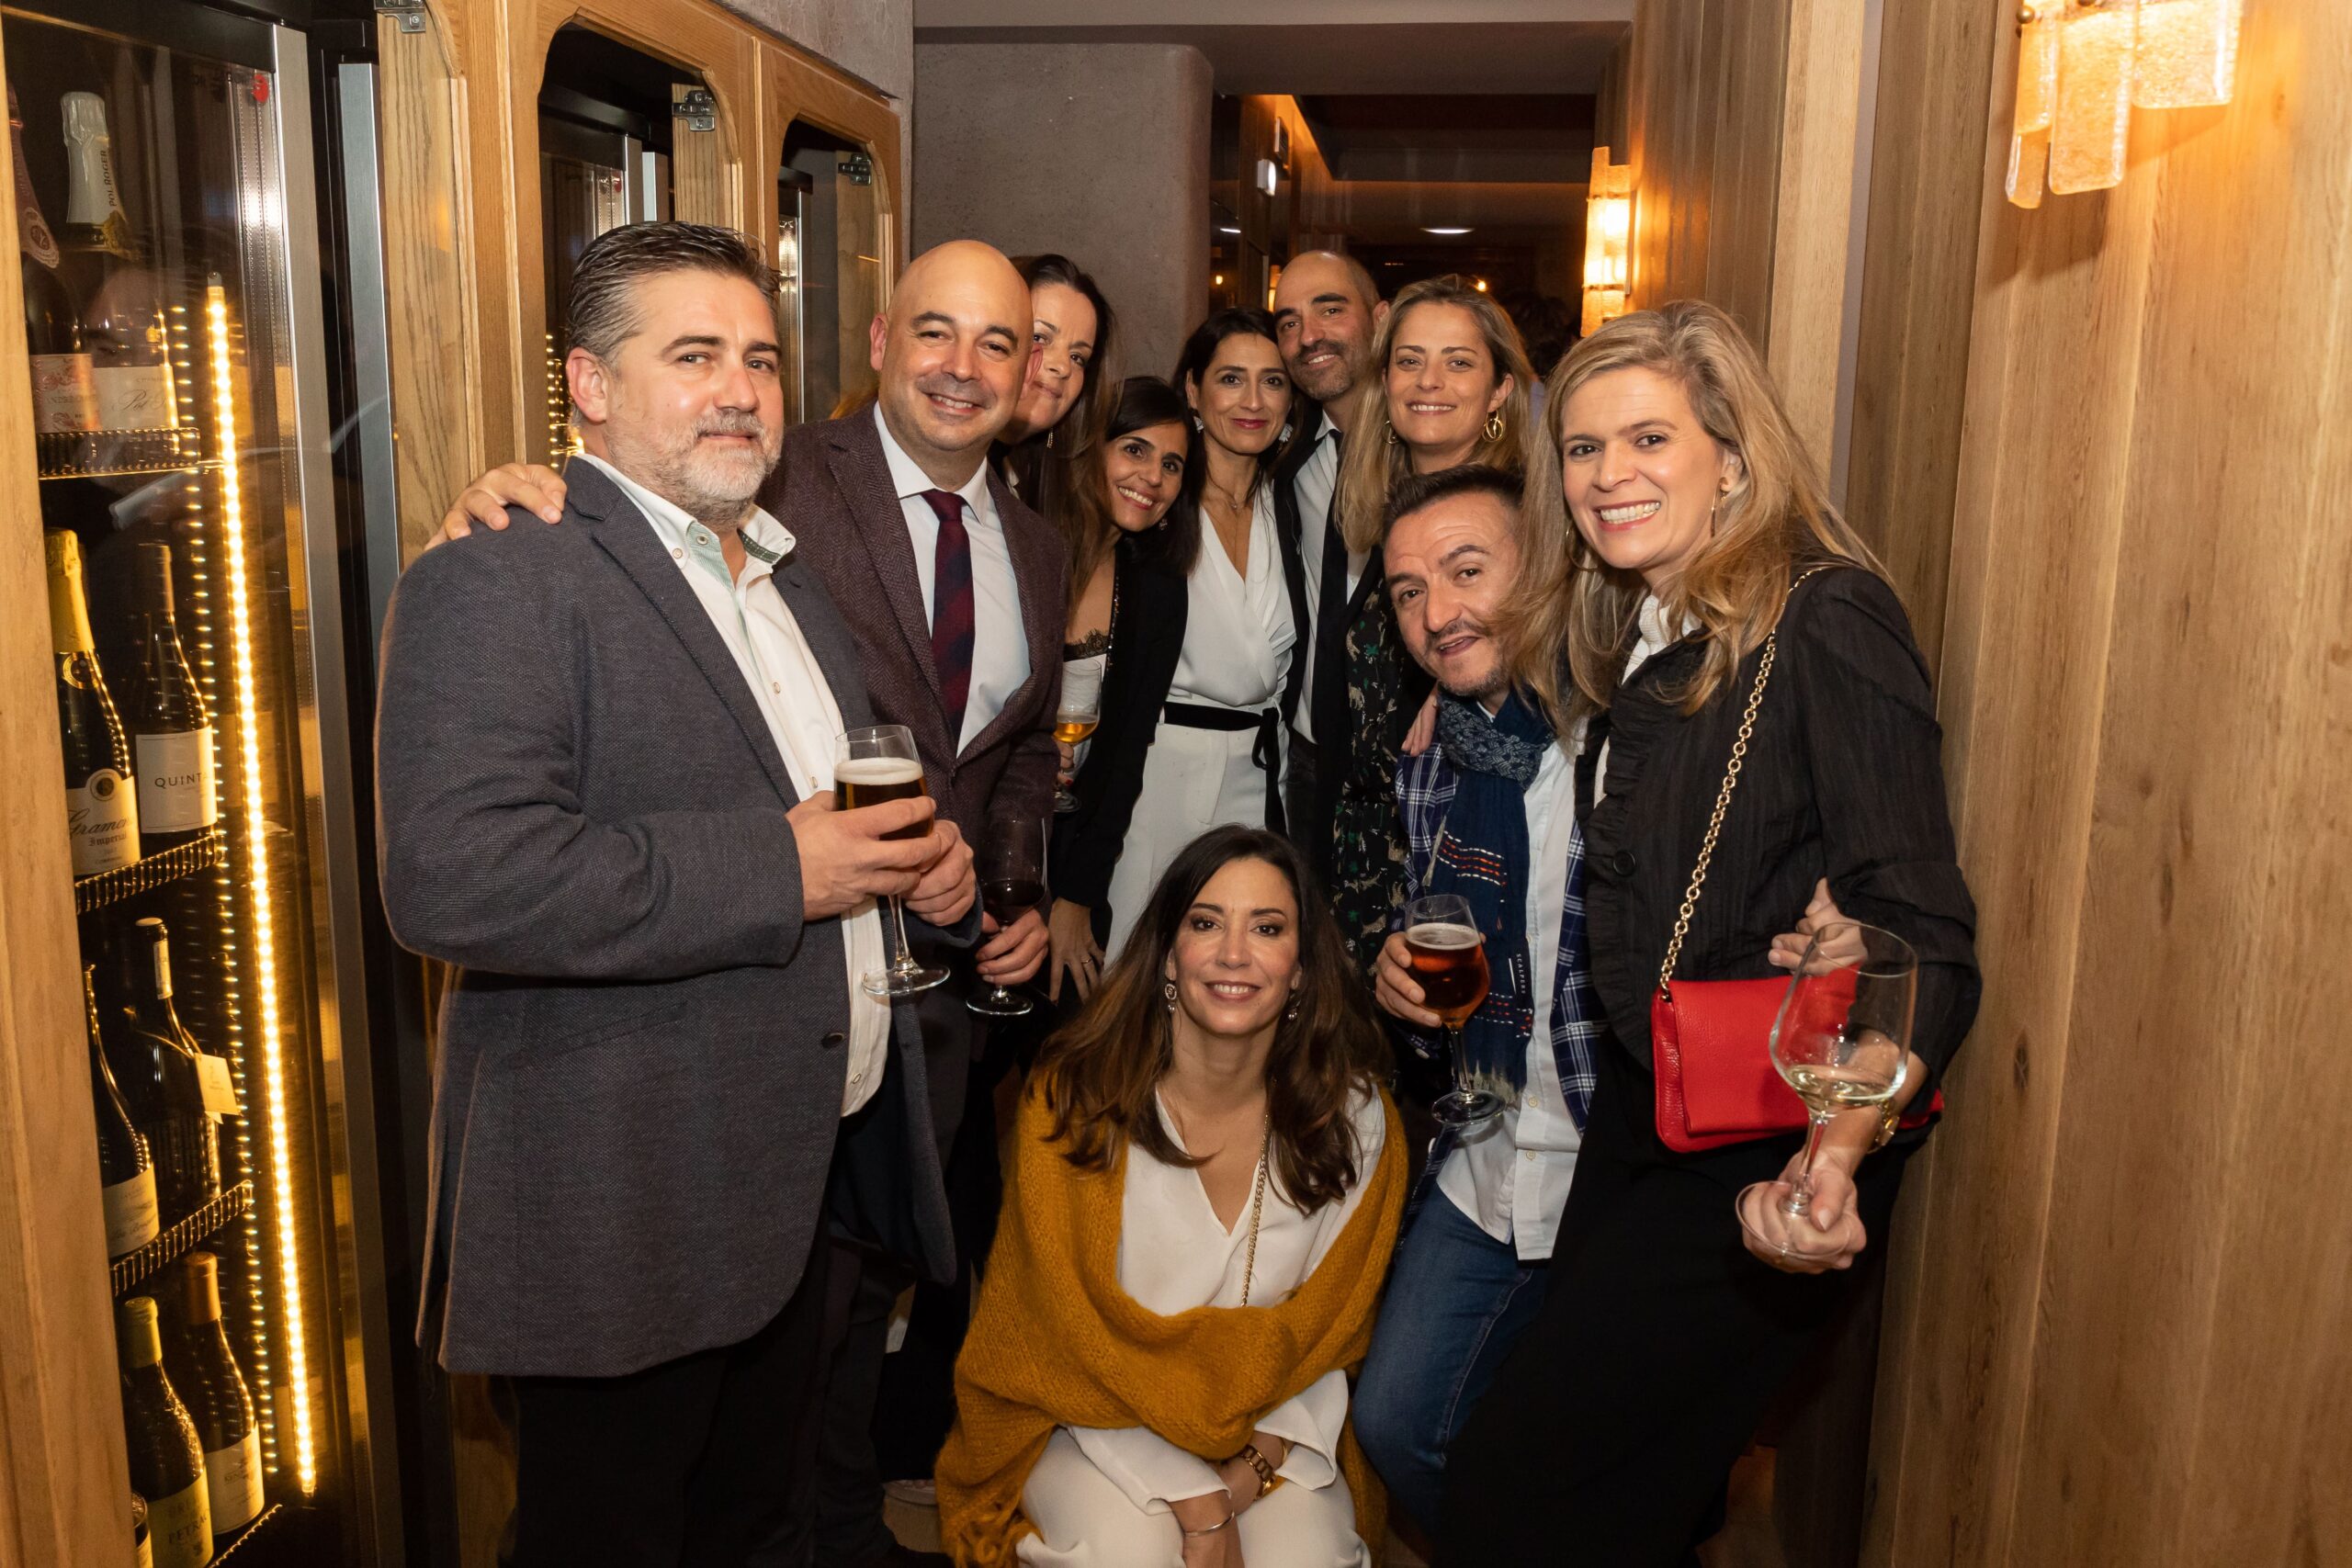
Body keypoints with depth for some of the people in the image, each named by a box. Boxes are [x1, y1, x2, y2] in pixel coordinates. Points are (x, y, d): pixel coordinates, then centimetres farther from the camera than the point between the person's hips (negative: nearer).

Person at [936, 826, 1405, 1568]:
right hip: (1087, 1423, -1)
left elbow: (1328, 1329, 1)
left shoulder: (1355, 1117, -8)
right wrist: (1194, 1500, -16)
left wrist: (1252, 1468, -12)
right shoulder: (1074, 1100, -14)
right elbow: (1074, 1335, -11)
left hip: (1271, 1436, 2)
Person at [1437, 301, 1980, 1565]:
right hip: (1634, 1122, 8)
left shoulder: (1826, 622, -16)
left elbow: (1922, 935, -22)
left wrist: (1841, 1148, -37)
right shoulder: (1621, 642, 10)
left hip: (1765, 1162, -7)